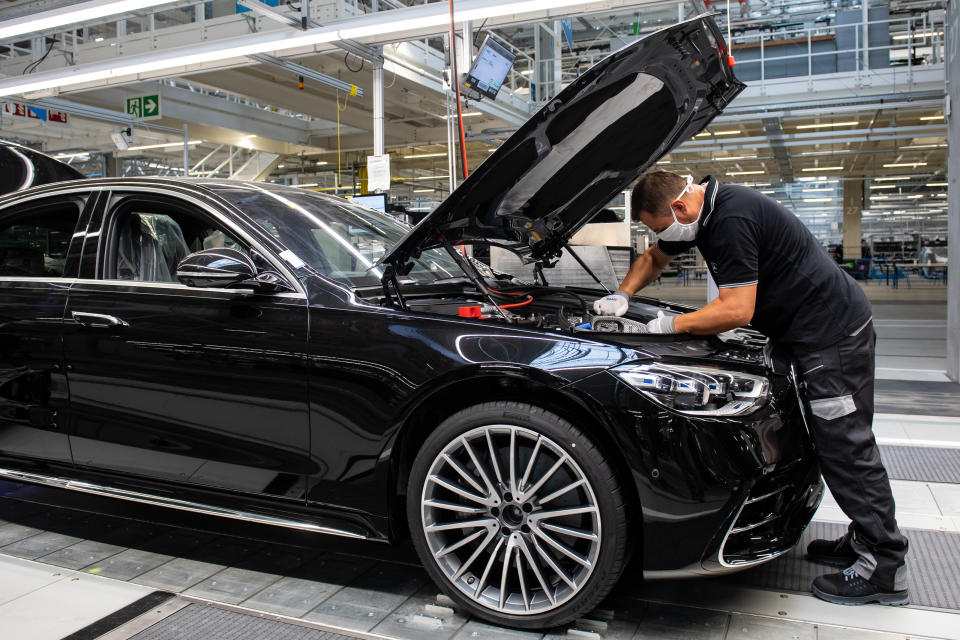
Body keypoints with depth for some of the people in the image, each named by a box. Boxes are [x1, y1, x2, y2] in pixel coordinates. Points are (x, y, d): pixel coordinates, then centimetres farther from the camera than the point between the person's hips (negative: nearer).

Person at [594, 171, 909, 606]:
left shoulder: (732, 219, -25)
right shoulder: (705, 209, 7)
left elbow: (737, 310, -26)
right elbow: (654, 258, 23)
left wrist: (673, 325, -16)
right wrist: (623, 296, 9)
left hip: (833, 332, -10)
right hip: (818, 330, 10)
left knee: (845, 446, -5)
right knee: (841, 442, 14)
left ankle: (885, 568, 5)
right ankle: (866, 541, 25)